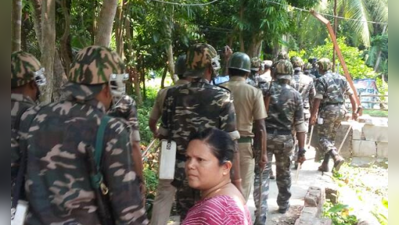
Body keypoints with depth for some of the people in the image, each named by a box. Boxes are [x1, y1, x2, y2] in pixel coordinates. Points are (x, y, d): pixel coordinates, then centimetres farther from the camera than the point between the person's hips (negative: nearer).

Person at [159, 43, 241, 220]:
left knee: (186, 218, 16)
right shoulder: (222, 97, -10)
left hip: (181, 170, 3)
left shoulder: (173, 95, 0)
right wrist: (236, 180, -7)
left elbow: (164, 134, 6)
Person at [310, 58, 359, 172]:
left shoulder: (321, 80, -8)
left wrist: (313, 115, -11)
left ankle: (337, 157, -24)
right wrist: (355, 111, 17)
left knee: (323, 137, -1)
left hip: (328, 110, -7)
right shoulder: (341, 78, 12)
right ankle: (325, 165, 18)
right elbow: (351, 95, 12)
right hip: (341, 110, 7)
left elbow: (318, 99, -14)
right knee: (331, 137, 15)